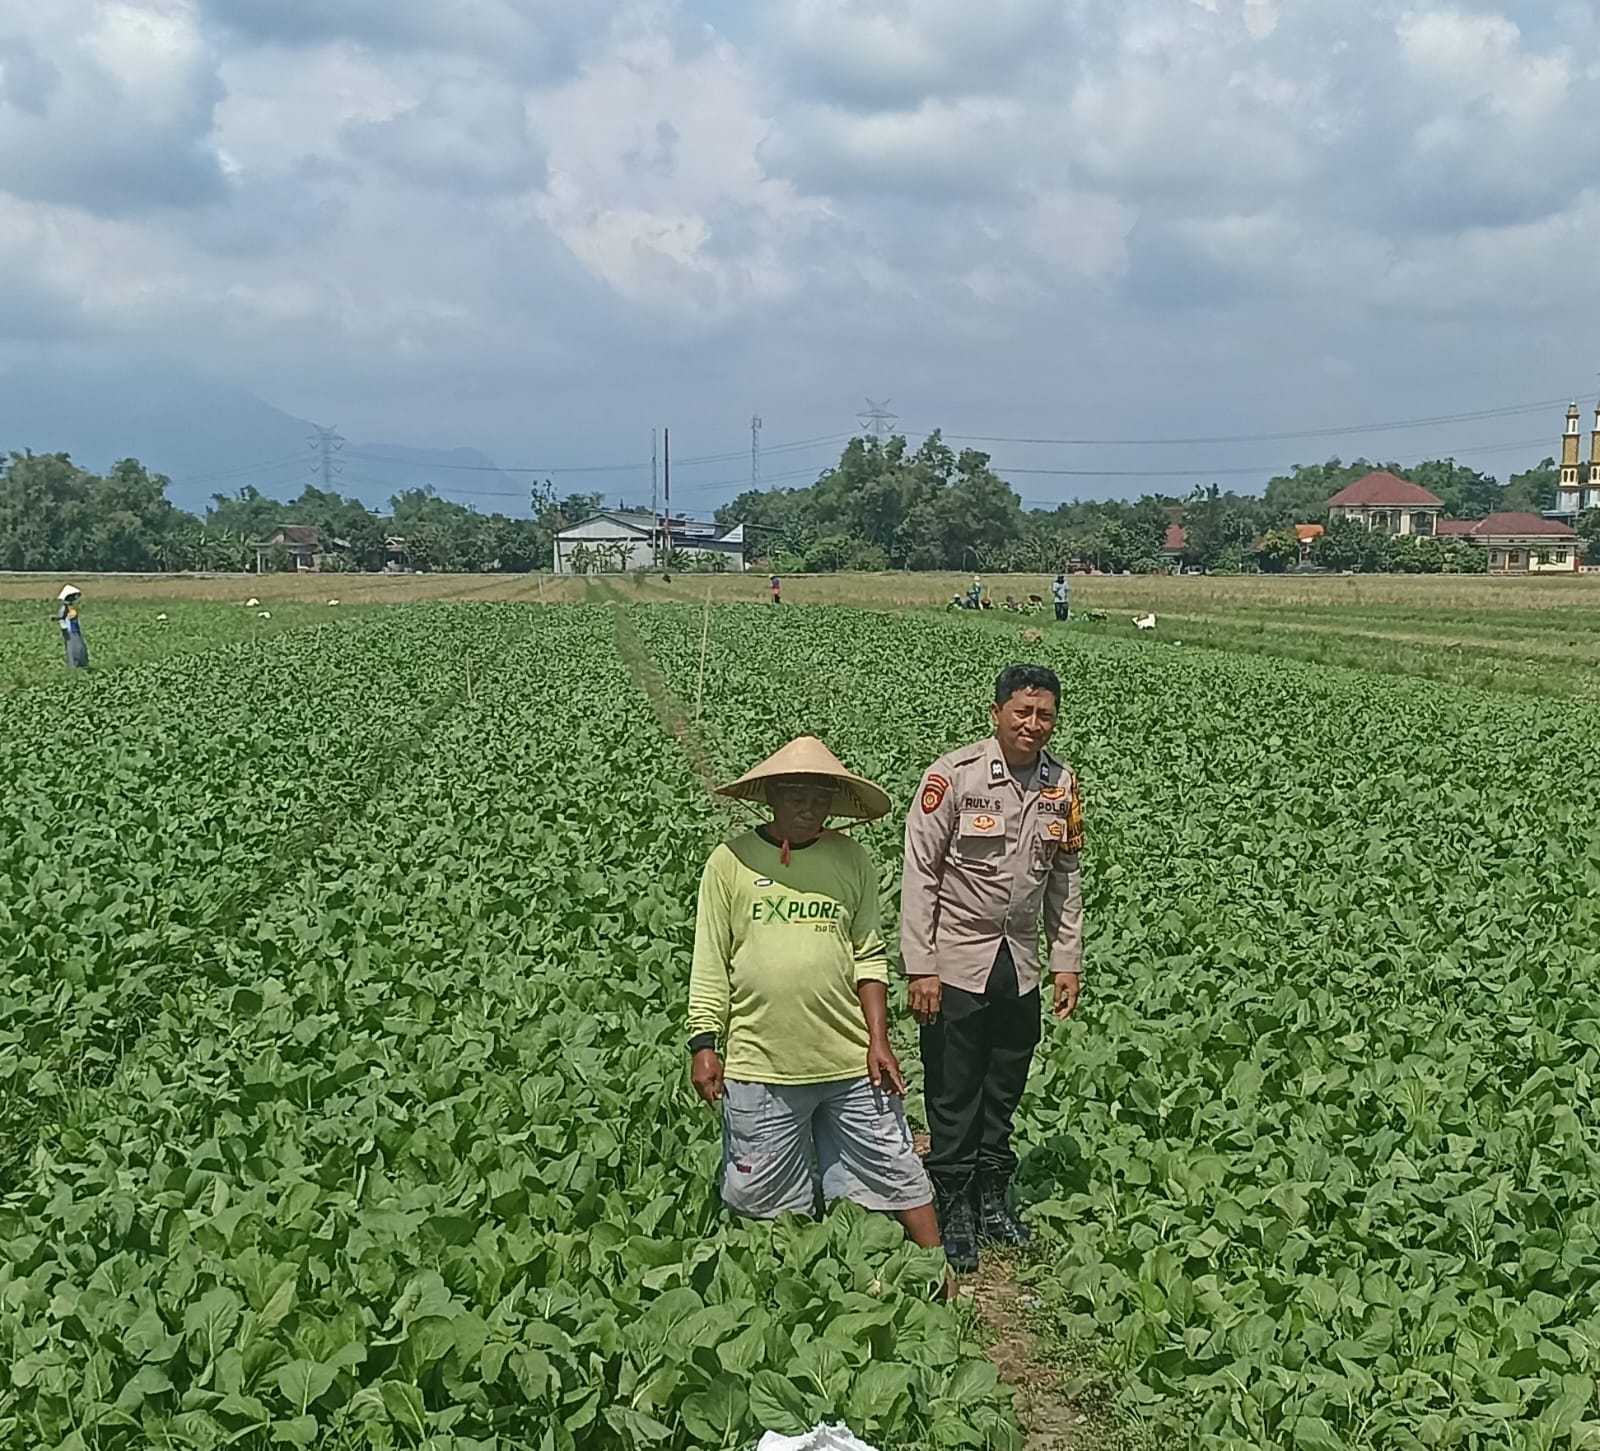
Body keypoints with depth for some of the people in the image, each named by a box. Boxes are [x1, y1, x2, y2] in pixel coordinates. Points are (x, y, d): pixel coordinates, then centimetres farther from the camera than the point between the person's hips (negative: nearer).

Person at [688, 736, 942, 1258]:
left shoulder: (853, 861, 5)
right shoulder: (731, 862, -1)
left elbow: (869, 958, 7)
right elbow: (709, 964, 1)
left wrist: (878, 1039, -1)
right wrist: (704, 1044, -4)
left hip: (851, 1060, 1)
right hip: (759, 1065, -1)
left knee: (899, 1176, 7)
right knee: (764, 1199, 9)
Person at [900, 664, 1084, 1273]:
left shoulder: (1062, 784, 2)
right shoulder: (954, 775, -14)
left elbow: (1065, 878, 12)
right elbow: (920, 873, -12)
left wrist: (1068, 961, 9)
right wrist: (920, 967, -14)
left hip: (1021, 965, 5)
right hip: (957, 964, -5)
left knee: (1004, 1092, 15)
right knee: (953, 1096, 3)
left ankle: (993, 1199, 30)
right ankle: (953, 1210, 16)